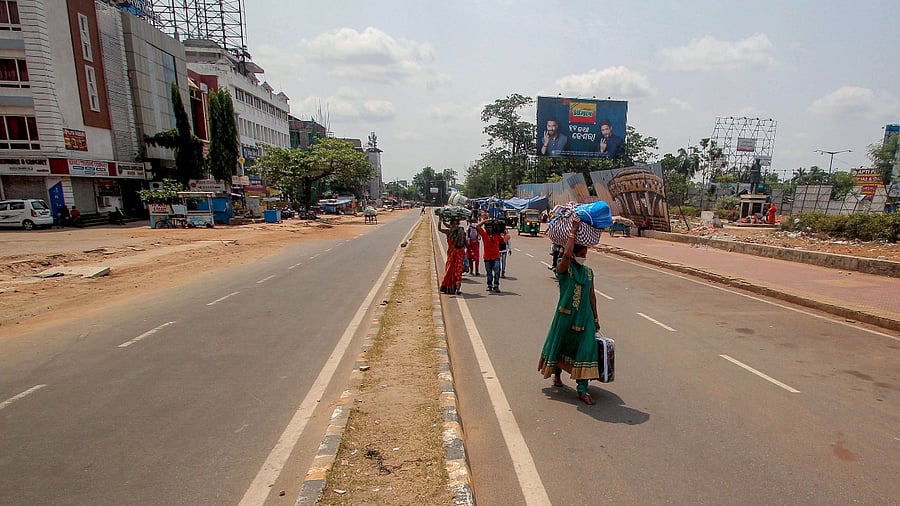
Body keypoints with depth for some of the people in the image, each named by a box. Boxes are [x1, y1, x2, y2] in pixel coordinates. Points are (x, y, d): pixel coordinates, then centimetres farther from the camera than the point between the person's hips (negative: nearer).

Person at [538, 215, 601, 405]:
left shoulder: (588, 272, 6)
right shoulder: (563, 268, -9)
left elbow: (591, 295, 12)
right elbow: (566, 255, -32)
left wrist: (595, 318, 12)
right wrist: (573, 230, -26)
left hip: (584, 316, 4)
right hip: (565, 315, -3)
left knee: (586, 348, -4)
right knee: (561, 345, 14)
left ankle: (582, 389, 3)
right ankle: (556, 373, 42)